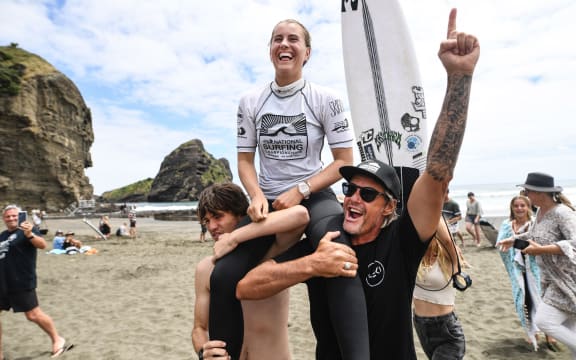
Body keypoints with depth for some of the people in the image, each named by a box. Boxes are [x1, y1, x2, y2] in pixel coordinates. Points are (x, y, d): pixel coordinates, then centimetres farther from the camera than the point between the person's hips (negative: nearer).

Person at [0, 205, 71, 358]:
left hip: (22, 284, -7)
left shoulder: (26, 231, -10)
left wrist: (29, 234, -45)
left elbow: (42, 245, -28)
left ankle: (58, 340, 15)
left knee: (33, 315, -3)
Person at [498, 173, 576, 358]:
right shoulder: (540, 211, 6)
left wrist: (541, 250, -32)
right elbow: (533, 234, 23)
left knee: (543, 321, -14)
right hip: (552, 279, 9)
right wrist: (513, 239, 11)